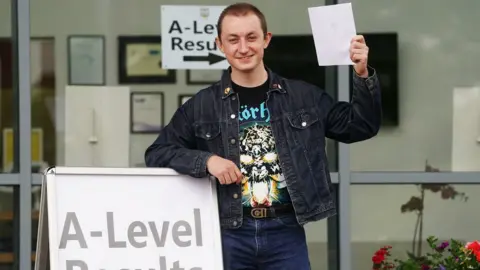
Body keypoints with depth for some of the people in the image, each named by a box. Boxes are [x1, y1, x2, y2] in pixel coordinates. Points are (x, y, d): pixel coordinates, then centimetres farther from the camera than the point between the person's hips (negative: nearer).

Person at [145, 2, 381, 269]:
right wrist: (206, 160, -10)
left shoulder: (304, 96, 7)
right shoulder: (201, 105, 4)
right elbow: (156, 154, 6)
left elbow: (360, 126, 10)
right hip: (228, 233, 0)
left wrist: (363, 76, -5)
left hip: (286, 232, 0)